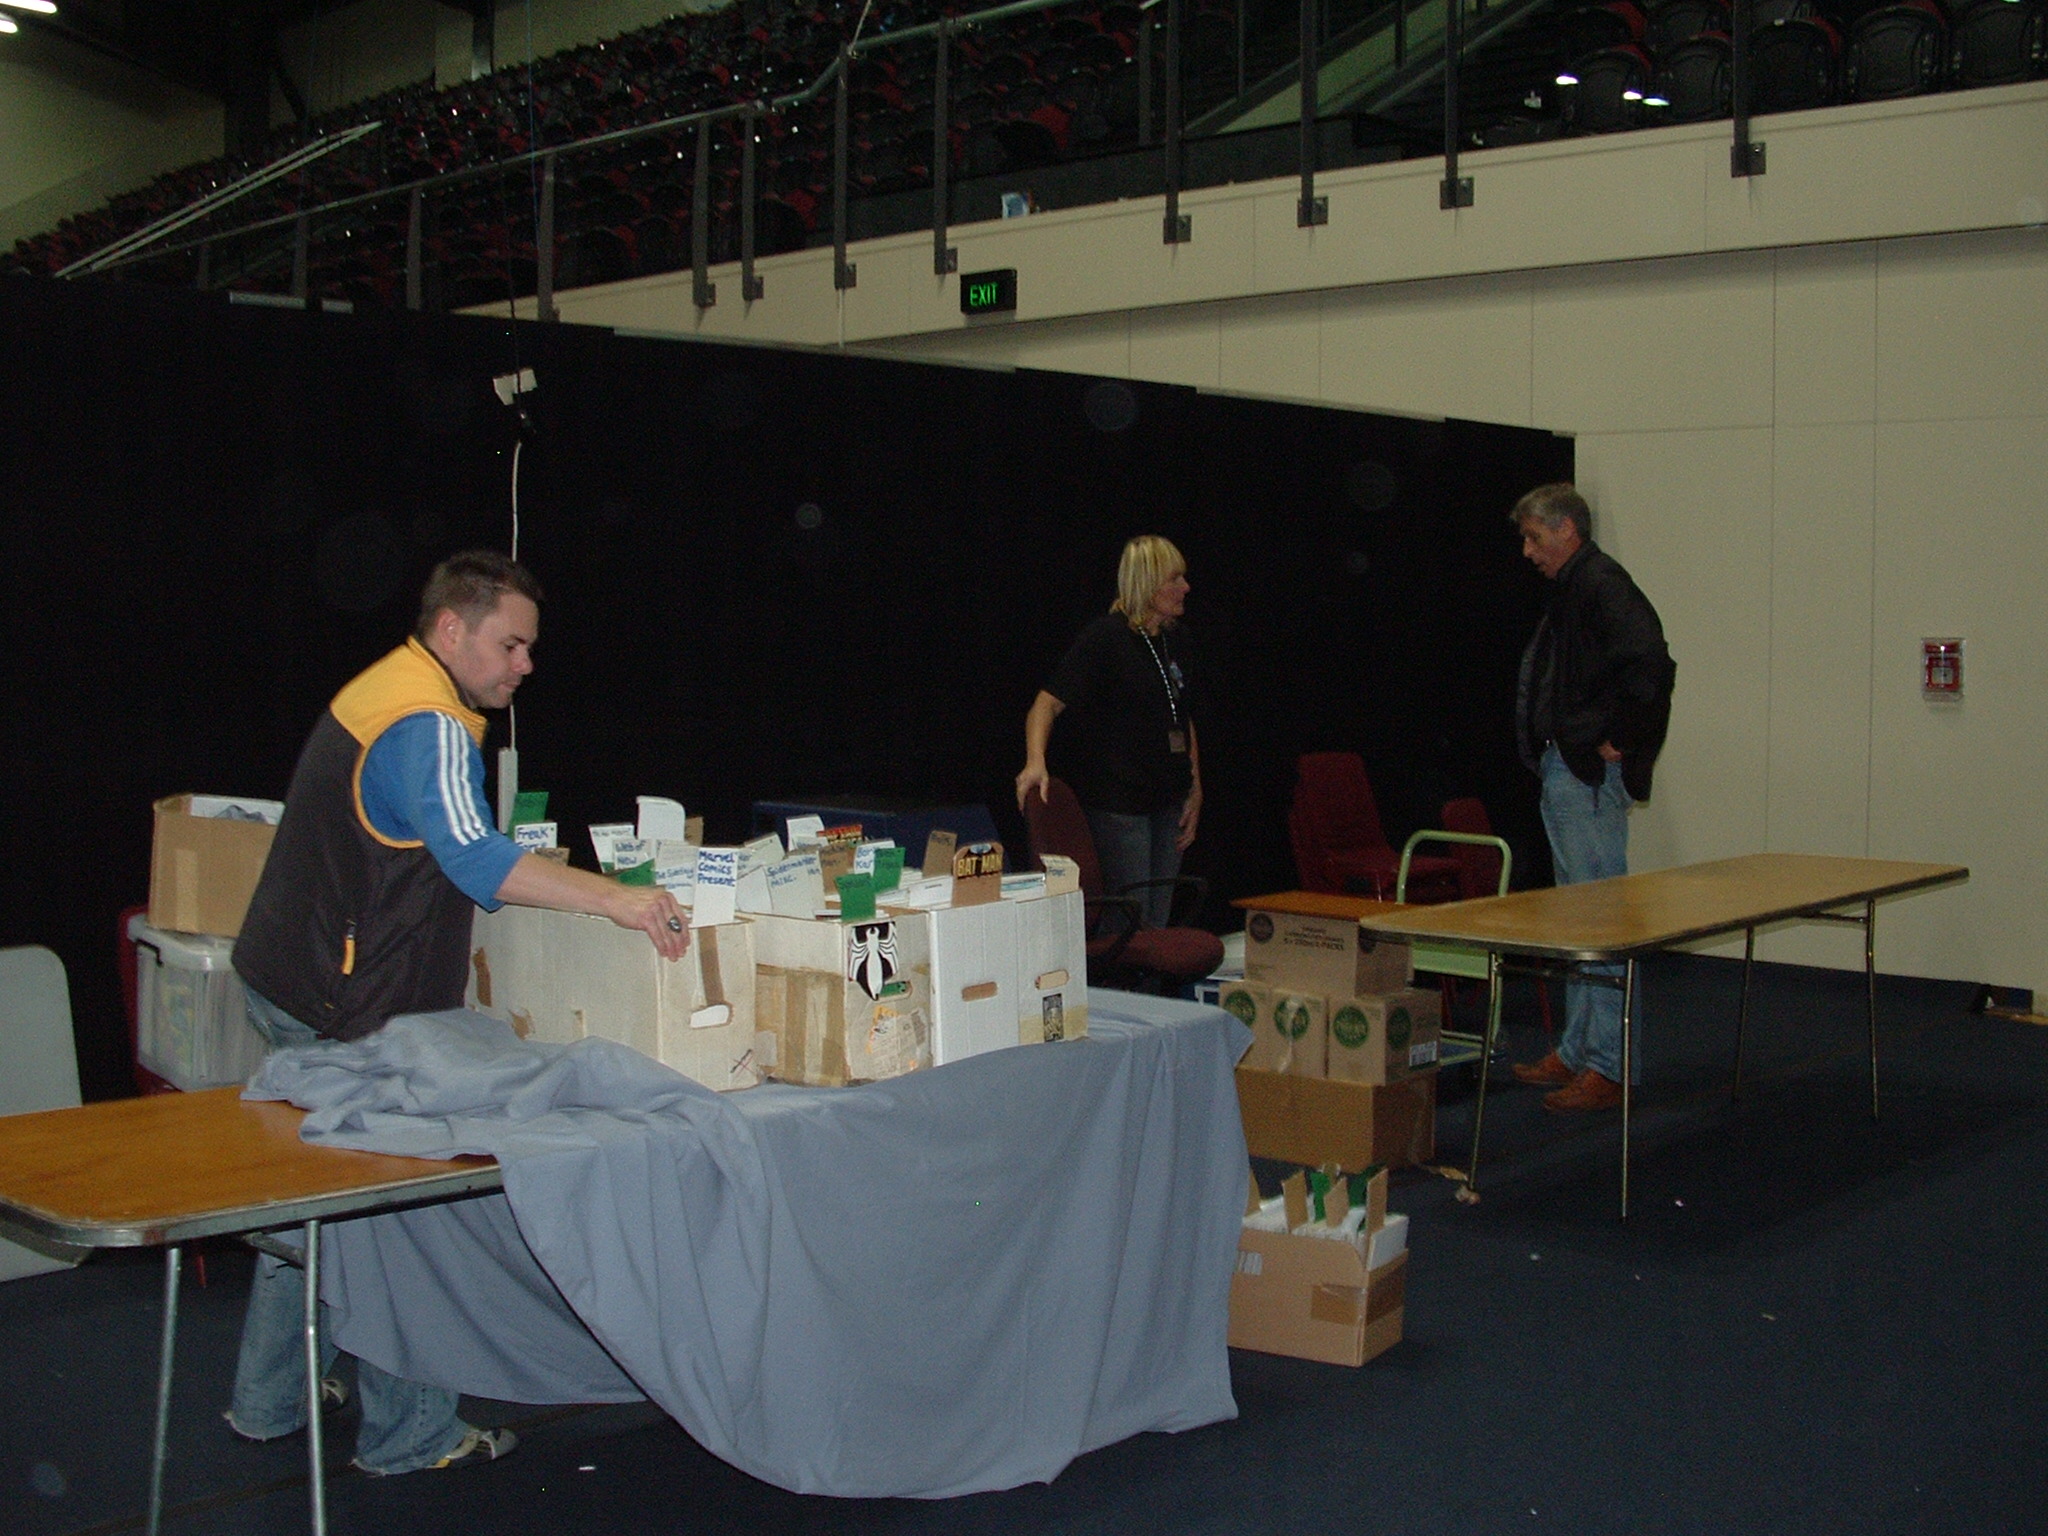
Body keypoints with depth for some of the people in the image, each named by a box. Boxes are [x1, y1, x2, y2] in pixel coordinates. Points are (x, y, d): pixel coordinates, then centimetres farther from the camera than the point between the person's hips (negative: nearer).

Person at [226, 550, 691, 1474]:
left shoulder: (386, 690, 12)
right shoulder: (427, 729, -22)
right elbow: (473, 859, -38)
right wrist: (616, 900, -43)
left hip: (288, 983, 11)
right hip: (347, 1013, -11)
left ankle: (268, 1401, 32)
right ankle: (406, 1434, 8)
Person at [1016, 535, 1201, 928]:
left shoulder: (1173, 645, 11)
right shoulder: (1105, 638, -13)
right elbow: (1049, 703, -18)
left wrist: (1195, 789, 13)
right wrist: (1035, 761, -34)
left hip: (1169, 802, 8)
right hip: (1117, 802, -8)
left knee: (1158, 926, 14)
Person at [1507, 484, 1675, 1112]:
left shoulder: (1601, 585, -15)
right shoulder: (1573, 590, 17)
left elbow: (1651, 665, -28)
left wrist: (1619, 742, -20)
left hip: (1592, 776, -11)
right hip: (1565, 772, 11)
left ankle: (1611, 1066, -2)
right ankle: (1577, 1052, 24)